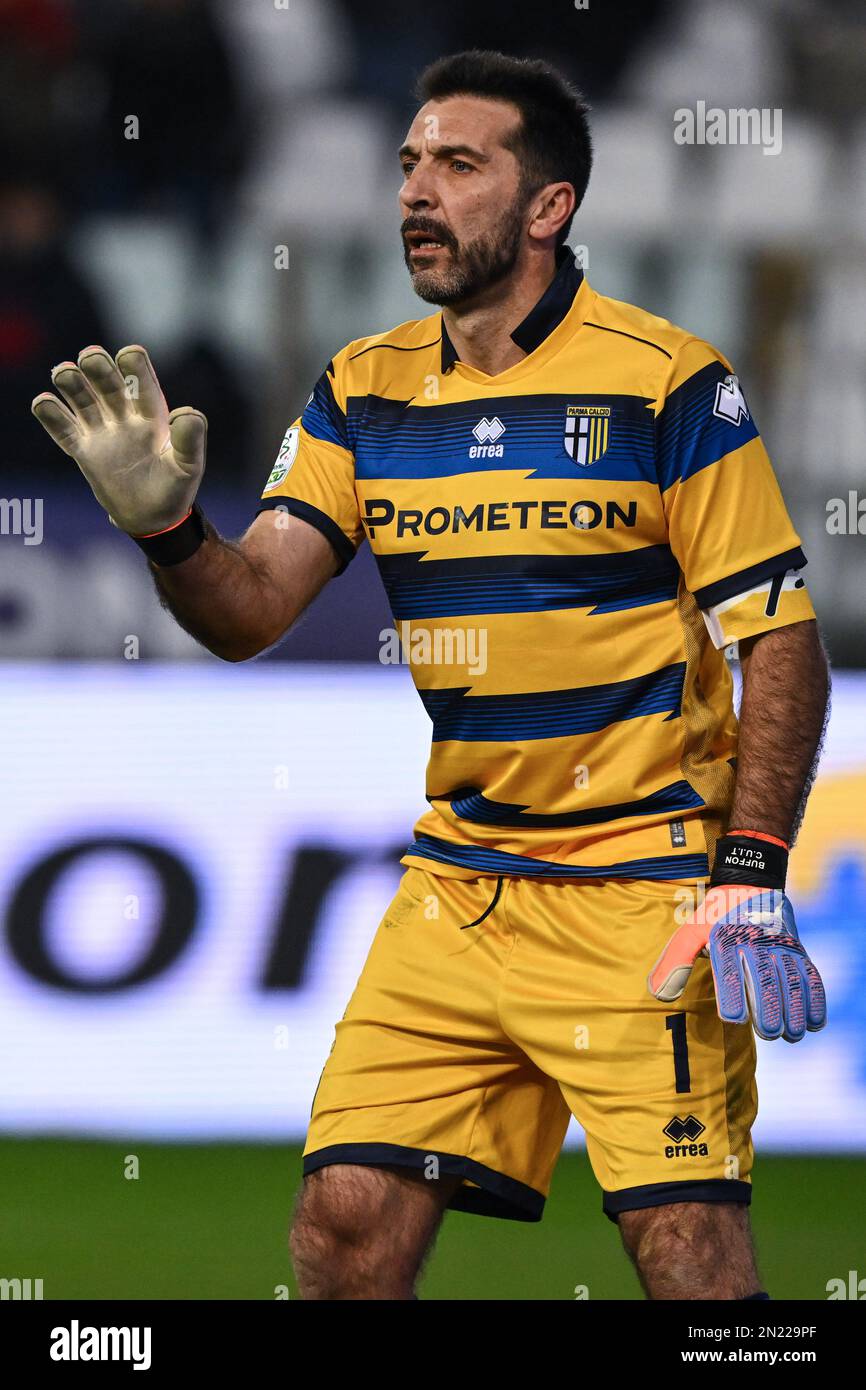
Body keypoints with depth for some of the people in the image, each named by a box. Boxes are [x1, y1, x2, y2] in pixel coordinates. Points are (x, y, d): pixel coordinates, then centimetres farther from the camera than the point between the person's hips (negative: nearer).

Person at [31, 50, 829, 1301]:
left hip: (644, 889, -5)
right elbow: (251, 612, 1)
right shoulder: (365, 392, 7)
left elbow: (781, 639, -6)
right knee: (346, 1222, -2)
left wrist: (750, 876, -14)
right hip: (453, 885, 5)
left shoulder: (668, 385, -7)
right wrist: (168, 527, -20)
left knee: (688, 1244, -12)